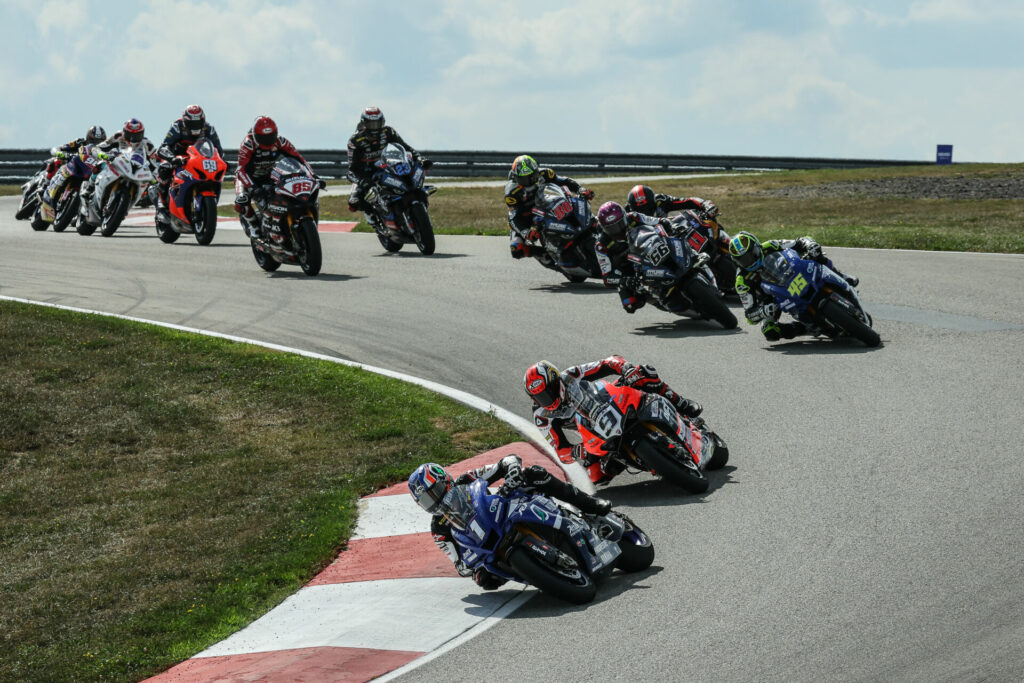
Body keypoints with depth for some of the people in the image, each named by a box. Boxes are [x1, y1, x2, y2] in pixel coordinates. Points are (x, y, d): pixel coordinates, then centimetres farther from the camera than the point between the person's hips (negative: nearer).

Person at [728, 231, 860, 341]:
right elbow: (750, 314, -25)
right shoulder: (742, 280, -25)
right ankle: (807, 327, -15)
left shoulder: (769, 248, -21)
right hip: (771, 300, -1)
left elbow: (802, 242, -15)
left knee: (823, 261, -18)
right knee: (770, 332, -31)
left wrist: (814, 248, -39)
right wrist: (765, 311, -48)